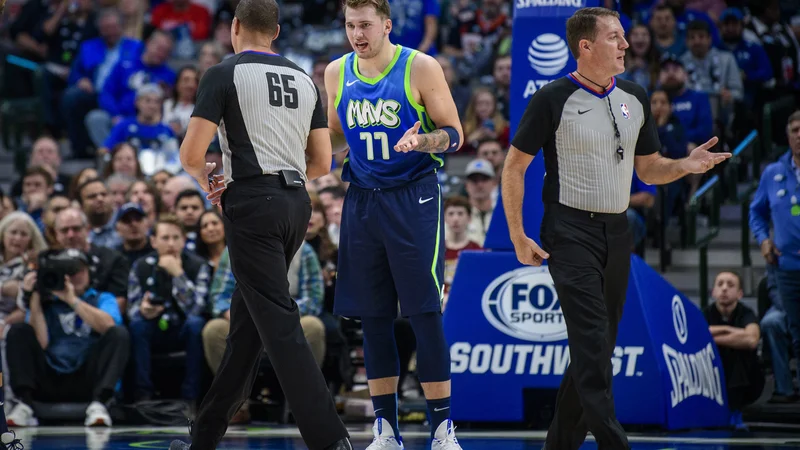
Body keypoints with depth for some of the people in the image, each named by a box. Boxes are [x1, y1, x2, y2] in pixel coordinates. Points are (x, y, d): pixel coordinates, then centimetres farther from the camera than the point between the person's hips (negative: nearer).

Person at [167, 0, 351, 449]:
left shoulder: (225, 73, -4)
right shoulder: (304, 79, 14)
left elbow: (192, 153, -9)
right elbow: (321, 163, 13)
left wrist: (206, 181, 12)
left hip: (253, 204, -7)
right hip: (297, 201, 7)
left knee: (279, 324, -8)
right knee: (247, 317, 14)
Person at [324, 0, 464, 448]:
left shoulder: (421, 68, -7)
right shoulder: (337, 73, 6)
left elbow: (455, 134, -4)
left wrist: (420, 141, -23)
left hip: (413, 197, -4)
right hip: (362, 199, 4)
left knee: (425, 314, -7)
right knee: (373, 318, 5)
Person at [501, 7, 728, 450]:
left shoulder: (635, 98, 10)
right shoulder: (554, 99, -7)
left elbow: (648, 168, 18)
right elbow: (514, 167, -3)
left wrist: (685, 165, -4)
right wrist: (518, 236, -7)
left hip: (617, 232, 6)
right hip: (571, 232, -6)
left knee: (599, 347, 9)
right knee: (592, 346, -15)